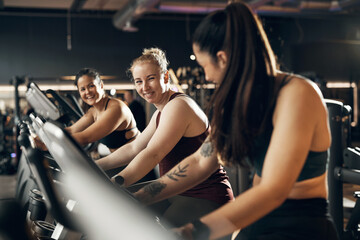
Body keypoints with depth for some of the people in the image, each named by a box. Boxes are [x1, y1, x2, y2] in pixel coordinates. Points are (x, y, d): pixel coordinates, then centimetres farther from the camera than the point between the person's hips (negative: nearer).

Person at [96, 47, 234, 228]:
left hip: (206, 199, -10)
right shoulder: (161, 113, 15)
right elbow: (134, 148, 18)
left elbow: (153, 154, -28)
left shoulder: (178, 106, -17)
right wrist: (93, 166, 11)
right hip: (179, 192, 10)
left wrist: (114, 183, -37)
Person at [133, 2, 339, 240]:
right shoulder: (242, 103, 5)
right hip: (257, 221, 8)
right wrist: (137, 199, 3)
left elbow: (273, 191, -27)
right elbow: (201, 162, 8)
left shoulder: (296, 94, -20)